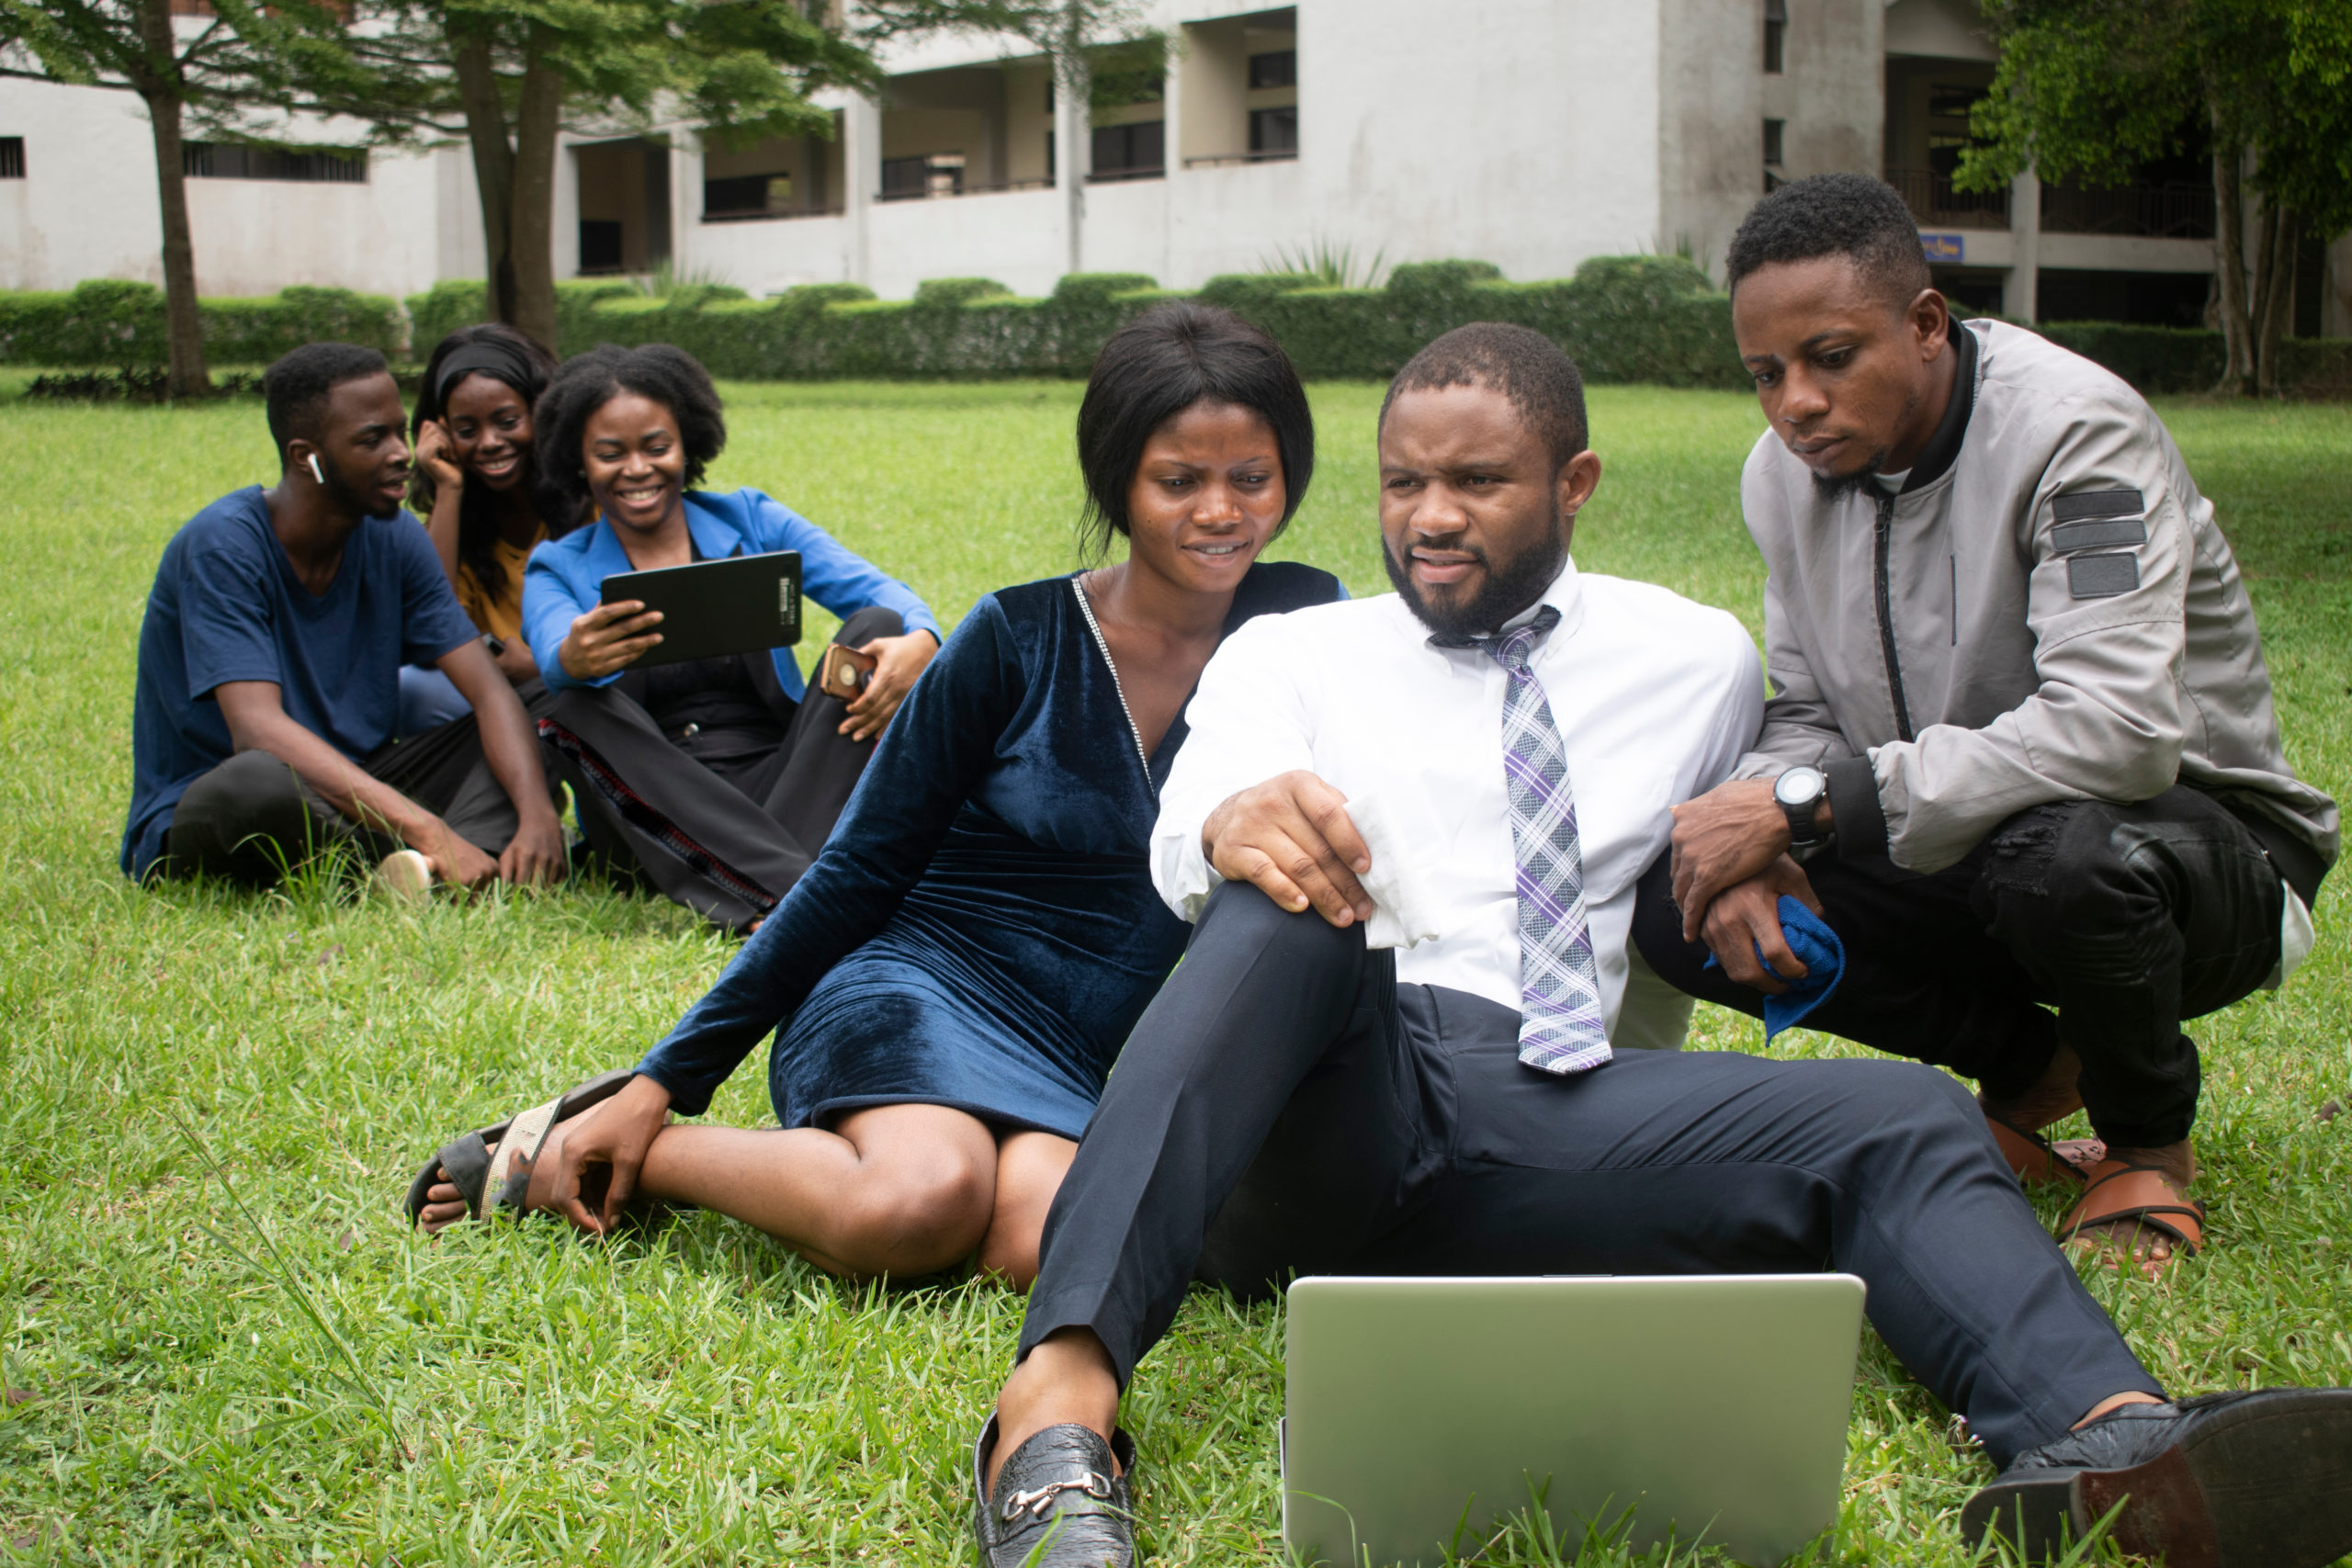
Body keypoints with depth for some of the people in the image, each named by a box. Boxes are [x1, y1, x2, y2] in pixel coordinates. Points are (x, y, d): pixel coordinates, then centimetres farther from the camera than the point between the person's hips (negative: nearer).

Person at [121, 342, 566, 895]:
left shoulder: (394, 538, 2)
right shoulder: (220, 545, -17)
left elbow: (490, 692, -5)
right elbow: (258, 730, -30)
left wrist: (537, 814, -26)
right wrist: (427, 828, -40)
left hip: (350, 800, 7)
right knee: (259, 781, -40)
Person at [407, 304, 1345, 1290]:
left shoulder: (1295, 627, 3)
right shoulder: (1020, 636, -3)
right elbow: (859, 872, 1)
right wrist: (665, 1080, -2)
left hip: (1092, 1061, 2)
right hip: (930, 986, -2)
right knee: (924, 1202, -37)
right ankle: (613, 1153, -12)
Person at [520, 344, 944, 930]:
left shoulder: (752, 522, 11)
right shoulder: (559, 570, 8)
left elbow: (876, 591, -3)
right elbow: (553, 657, -15)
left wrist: (917, 642, -28)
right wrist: (576, 659, -41)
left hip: (787, 783, 1)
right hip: (657, 810, -1)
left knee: (874, 629, -16)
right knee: (580, 709, -28)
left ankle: (766, 894, -36)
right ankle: (805, 886, -47)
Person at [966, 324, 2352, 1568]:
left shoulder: (1700, 659, 23)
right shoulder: (1286, 656, 16)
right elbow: (1187, 842, -4)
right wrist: (1233, 827, -26)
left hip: (1553, 1104, 2)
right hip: (1309, 1099, -2)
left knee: (1902, 1116, -21)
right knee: (1284, 907, -34)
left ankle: (2123, 1449, -51)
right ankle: (1063, 1398, -53)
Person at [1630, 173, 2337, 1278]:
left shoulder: (2073, 431, -23)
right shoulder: (1788, 469, 0)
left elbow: (2120, 733, -36)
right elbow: (1803, 714, 6)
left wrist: (1804, 803, -36)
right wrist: (1754, 836, -20)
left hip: (2203, 834, -6)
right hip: (1960, 849, 6)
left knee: (2062, 851, -41)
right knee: (1676, 908, -16)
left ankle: (2148, 1141, -6)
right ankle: (2030, 1065, 5)